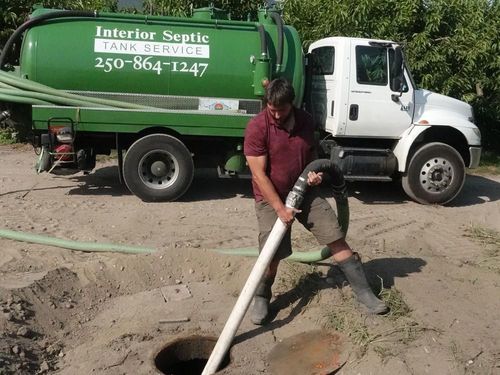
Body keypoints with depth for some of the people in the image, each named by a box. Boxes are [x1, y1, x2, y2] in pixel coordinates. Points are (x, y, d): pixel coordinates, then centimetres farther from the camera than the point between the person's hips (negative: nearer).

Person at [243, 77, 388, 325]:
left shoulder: (305, 121, -1)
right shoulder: (257, 127, -17)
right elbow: (259, 174, -19)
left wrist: (315, 173, -6)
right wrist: (280, 208, -21)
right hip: (271, 198, -4)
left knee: (337, 239, -1)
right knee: (272, 255, -8)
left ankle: (364, 293, 10)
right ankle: (261, 299, 20)